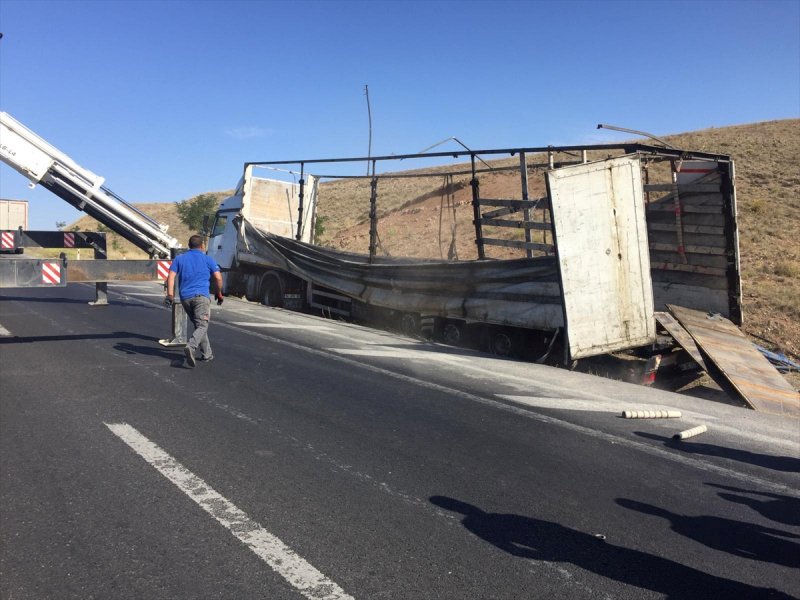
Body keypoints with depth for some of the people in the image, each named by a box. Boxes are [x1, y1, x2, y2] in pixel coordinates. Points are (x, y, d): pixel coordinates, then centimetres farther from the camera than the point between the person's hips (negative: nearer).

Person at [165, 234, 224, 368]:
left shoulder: (179, 258, 16)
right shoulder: (208, 259, 8)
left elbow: (171, 277, 4)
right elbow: (218, 278, 2)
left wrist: (170, 294, -1)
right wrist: (218, 293, 16)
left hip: (185, 297, 5)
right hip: (201, 296, -4)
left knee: (198, 324, 16)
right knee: (202, 326, -9)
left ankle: (206, 354, 19)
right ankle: (191, 347, -35)